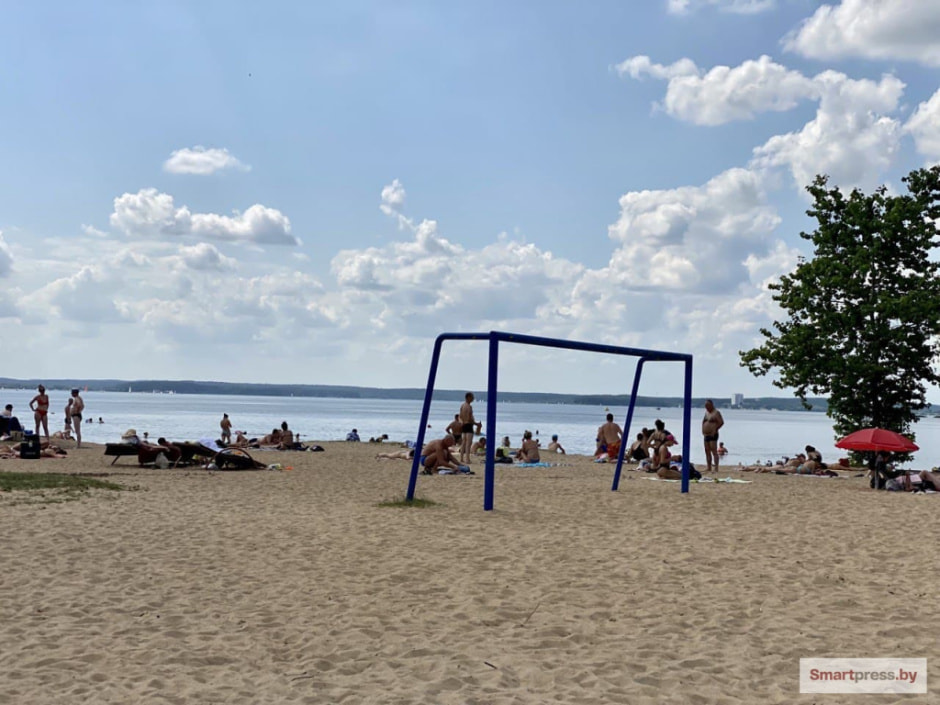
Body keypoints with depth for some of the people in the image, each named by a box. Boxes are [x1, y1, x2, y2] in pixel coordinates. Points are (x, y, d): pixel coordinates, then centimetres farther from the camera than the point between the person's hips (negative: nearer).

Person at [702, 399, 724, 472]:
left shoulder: (716, 412, -7)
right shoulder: (706, 412, 17)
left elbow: (721, 422, -13)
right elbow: (703, 422, 24)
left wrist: (715, 429, -11)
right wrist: (703, 430, 10)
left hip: (713, 435, -8)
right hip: (706, 435, 8)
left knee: (714, 451, -12)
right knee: (707, 452, 8)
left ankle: (716, 468, -16)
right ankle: (709, 468, 13)